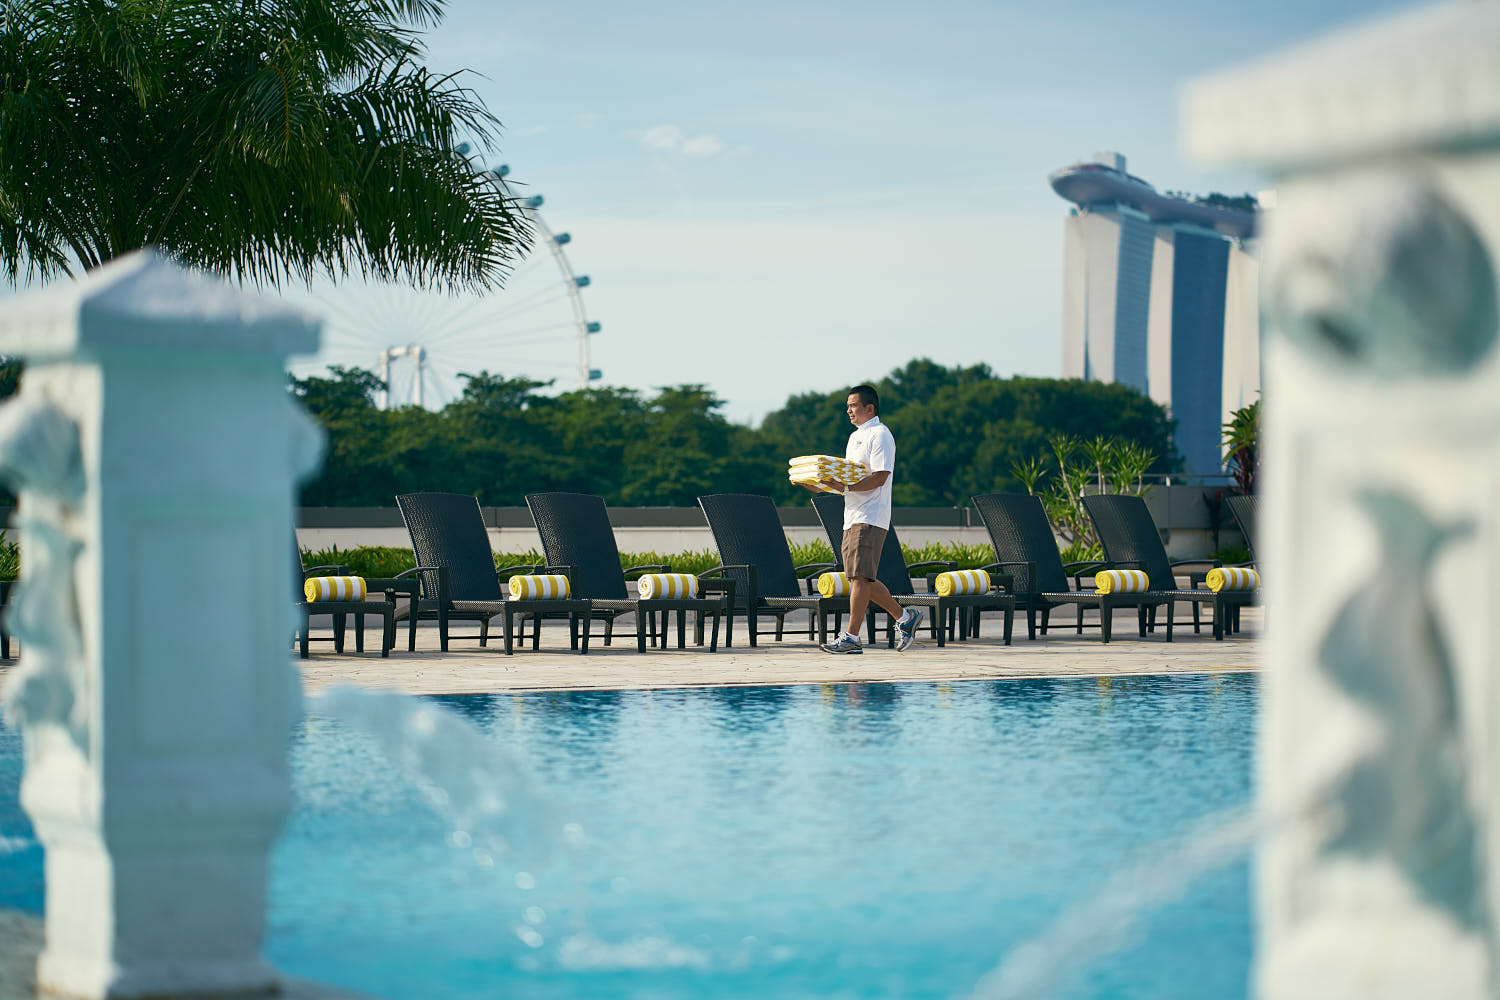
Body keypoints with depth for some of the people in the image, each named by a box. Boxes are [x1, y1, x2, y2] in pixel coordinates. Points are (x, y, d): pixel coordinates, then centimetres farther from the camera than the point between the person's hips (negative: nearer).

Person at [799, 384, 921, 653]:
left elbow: (879, 477, -18)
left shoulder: (879, 435, -8)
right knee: (861, 579, 9)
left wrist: (845, 487, -25)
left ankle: (852, 637, -12)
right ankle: (904, 617, 20)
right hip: (854, 517, 10)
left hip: (870, 517, -10)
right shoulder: (856, 437, 22)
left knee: (860, 576, -12)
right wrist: (824, 487, 9)